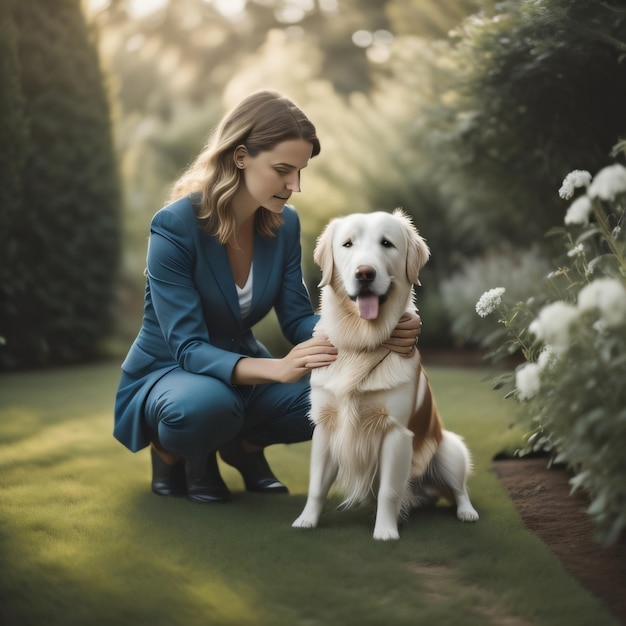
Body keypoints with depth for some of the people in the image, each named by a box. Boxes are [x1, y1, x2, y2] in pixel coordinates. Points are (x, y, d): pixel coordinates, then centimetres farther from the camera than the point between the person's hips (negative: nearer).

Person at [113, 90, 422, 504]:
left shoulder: (285, 223, -7)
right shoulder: (174, 226, -26)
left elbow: (299, 320, -8)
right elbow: (189, 349, -31)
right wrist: (275, 368, -48)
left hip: (242, 369, 5)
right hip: (167, 374, -5)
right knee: (208, 404, -41)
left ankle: (244, 444, 9)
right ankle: (174, 452, -3)